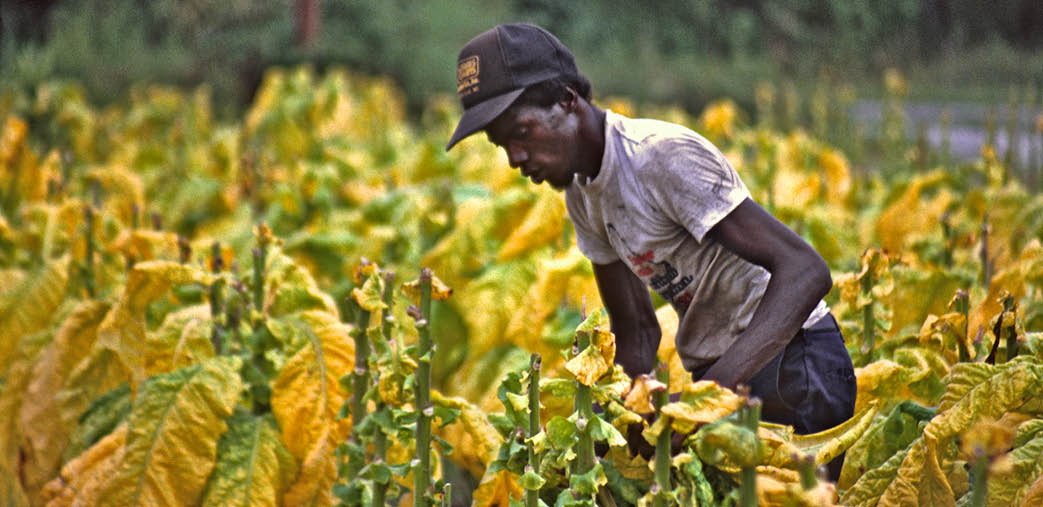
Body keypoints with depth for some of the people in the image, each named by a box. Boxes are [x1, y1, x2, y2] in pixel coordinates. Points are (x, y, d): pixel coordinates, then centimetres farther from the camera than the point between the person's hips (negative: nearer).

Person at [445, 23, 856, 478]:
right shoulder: (582, 192, 7)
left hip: (794, 360, -9)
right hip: (709, 369, 9)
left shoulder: (665, 158, -21)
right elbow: (636, 333, 13)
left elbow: (805, 271, -30)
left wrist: (713, 389, -40)